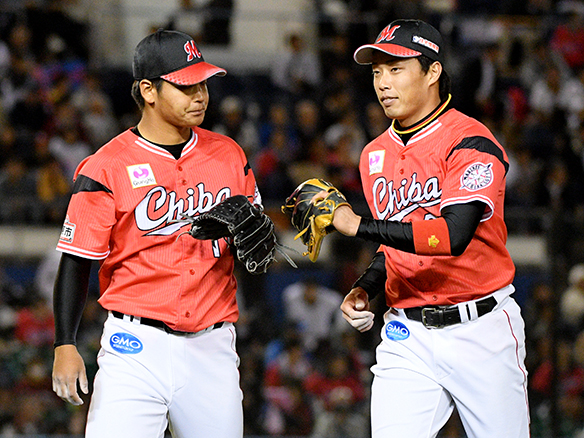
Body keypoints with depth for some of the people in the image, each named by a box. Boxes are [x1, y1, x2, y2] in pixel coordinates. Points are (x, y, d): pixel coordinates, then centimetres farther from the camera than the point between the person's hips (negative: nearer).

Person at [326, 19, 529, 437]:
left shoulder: (472, 143, -12)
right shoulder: (376, 155, 11)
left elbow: (453, 235, -26)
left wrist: (358, 226, -23)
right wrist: (364, 289, 4)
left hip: (480, 329, -5)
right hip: (406, 335, 5)